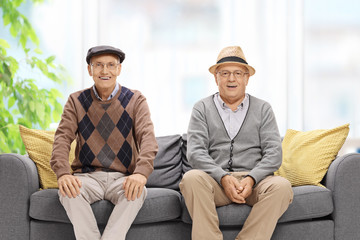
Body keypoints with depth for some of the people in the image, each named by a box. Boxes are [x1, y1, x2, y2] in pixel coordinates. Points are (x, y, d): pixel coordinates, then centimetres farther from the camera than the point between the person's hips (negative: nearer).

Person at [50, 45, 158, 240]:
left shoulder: (135, 100, 7)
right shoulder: (76, 101, 10)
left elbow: (147, 137, -7)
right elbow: (62, 138, -1)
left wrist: (141, 173, -29)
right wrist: (63, 173, -23)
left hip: (123, 178, -1)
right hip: (87, 176, 1)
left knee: (137, 191, -35)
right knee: (68, 190, -33)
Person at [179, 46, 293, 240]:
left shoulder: (263, 109, 14)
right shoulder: (202, 109, 12)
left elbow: (274, 153, 3)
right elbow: (195, 153, -1)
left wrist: (251, 179, -15)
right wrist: (223, 178, -18)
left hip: (254, 180, 1)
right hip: (215, 179, -1)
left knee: (281, 186, -31)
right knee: (191, 178, -33)